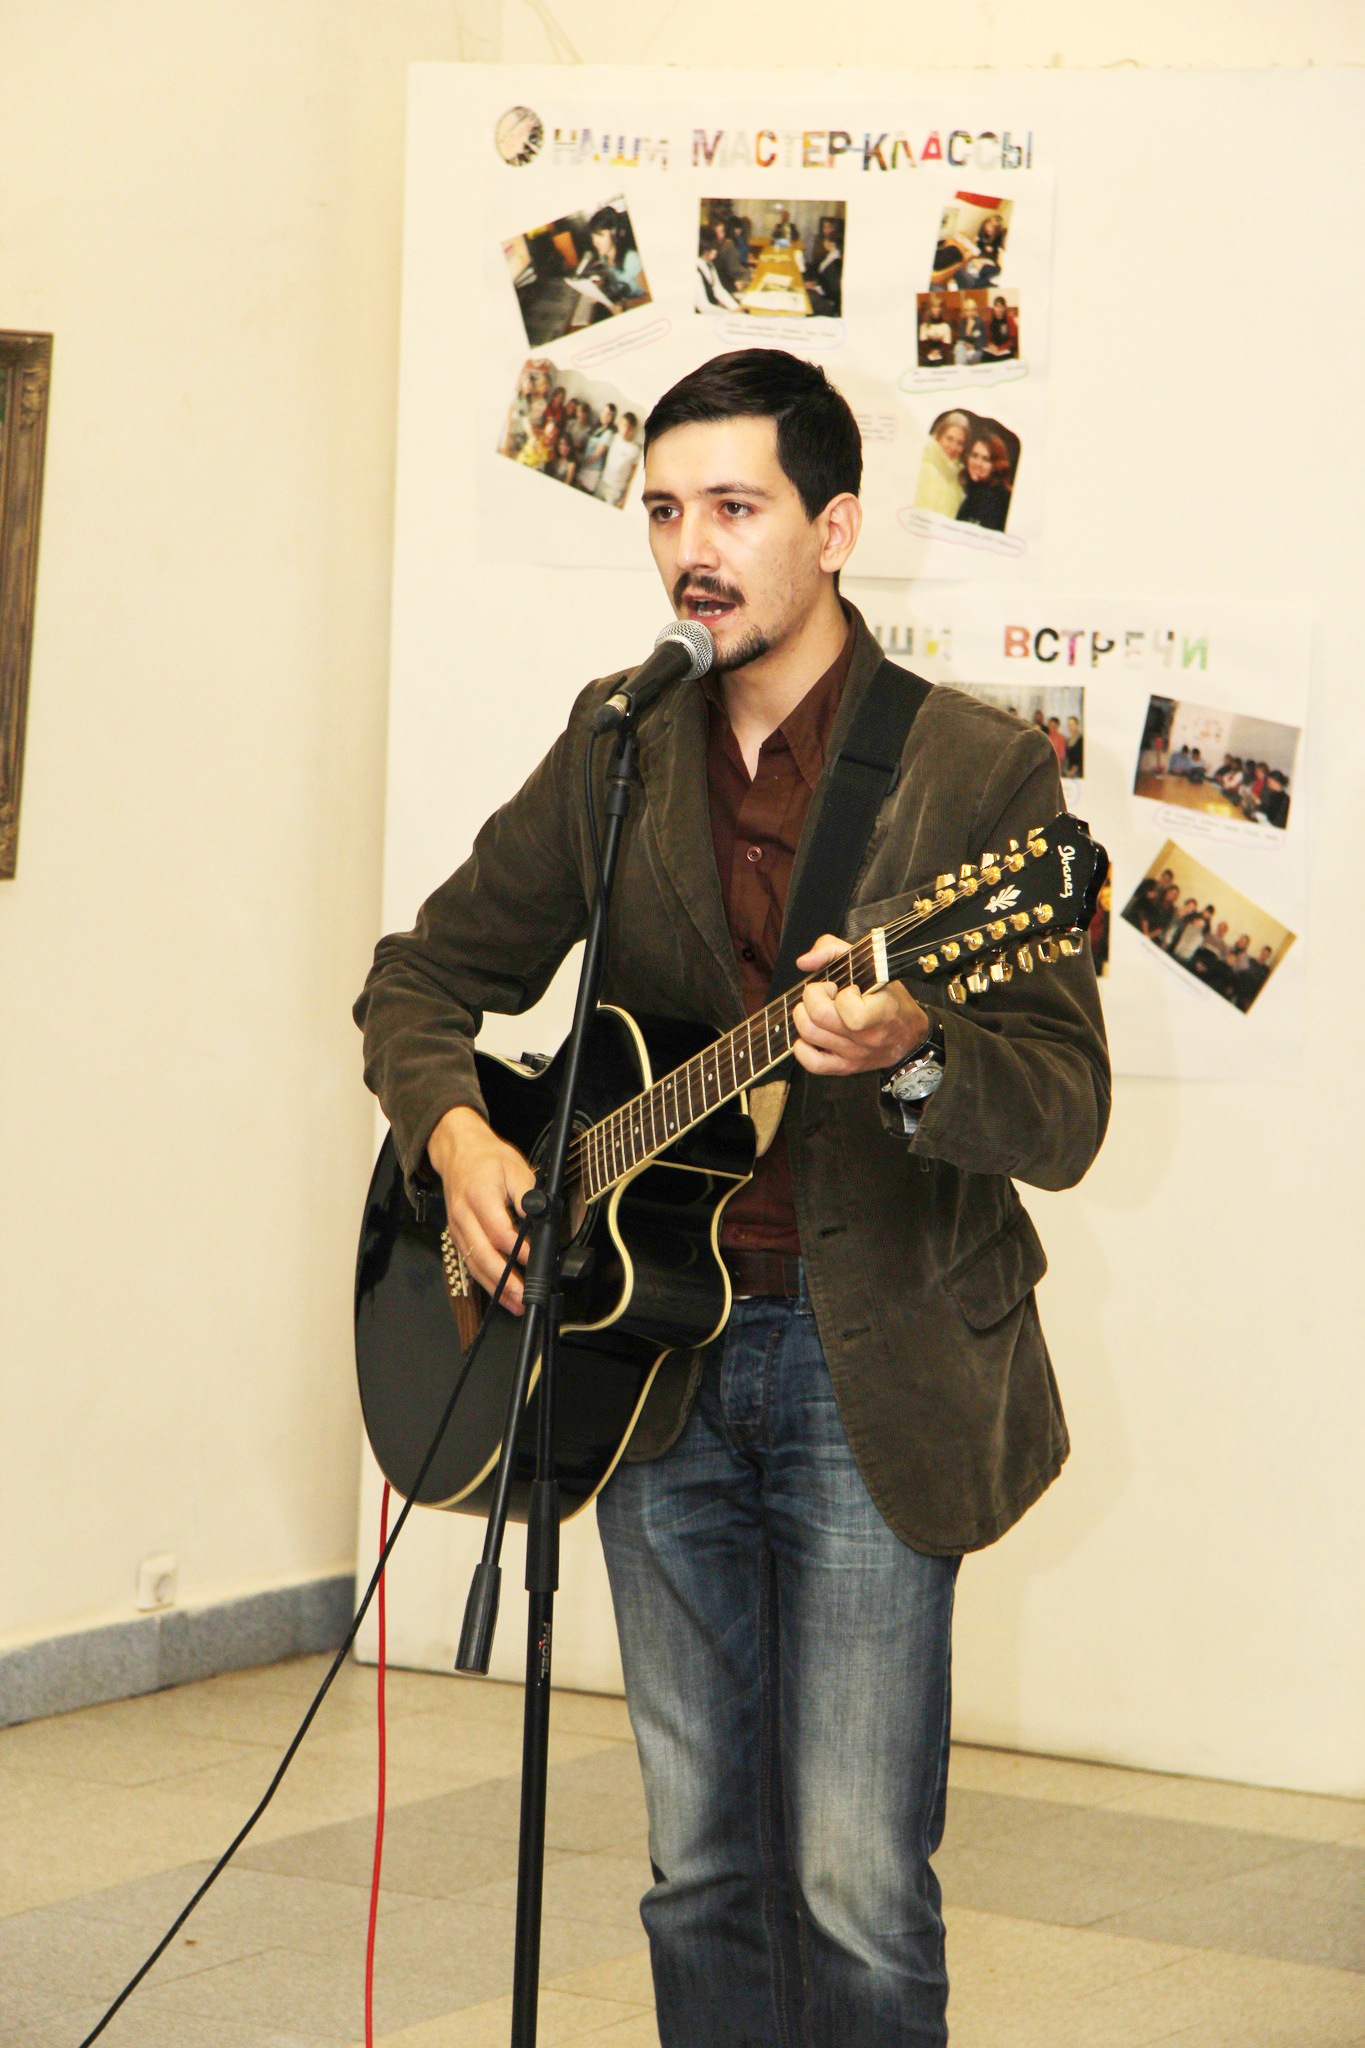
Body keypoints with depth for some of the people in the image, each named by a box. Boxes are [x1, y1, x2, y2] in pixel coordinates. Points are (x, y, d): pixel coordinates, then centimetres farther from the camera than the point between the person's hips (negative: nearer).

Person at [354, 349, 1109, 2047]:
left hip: (871, 1371, -4)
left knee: (855, 1888, -7)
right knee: (701, 1872, 10)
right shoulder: (617, 750, 8)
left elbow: (1067, 1117, -11)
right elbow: (427, 976, 16)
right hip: (657, 1352, 4)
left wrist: (913, 1055, -32)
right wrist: (452, 1133, -5)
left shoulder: (979, 772, -7)